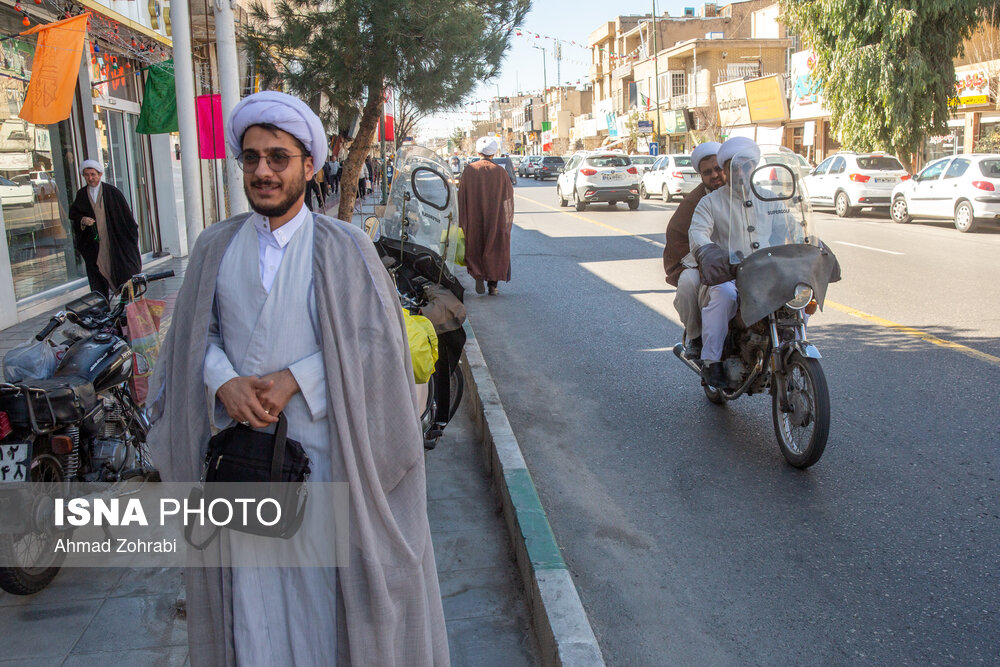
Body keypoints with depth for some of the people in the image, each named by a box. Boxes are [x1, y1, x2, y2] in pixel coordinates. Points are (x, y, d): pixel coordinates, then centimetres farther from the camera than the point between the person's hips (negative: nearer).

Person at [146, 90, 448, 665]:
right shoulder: (216, 246, 8)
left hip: (319, 440, -3)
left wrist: (295, 379, -17)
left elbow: (371, 338, -8)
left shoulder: (344, 247, -3)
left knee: (324, 573, 5)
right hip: (238, 441, 3)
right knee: (250, 581, 12)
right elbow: (196, 333, 9)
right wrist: (224, 380, -12)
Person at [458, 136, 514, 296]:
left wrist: (462, 221, 2)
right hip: (496, 220, 0)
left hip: (474, 220, 0)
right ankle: (493, 285, 7)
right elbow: (509, 197, 0)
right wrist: (507, 222, 9)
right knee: (495, 250, 9)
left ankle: (478, 276, -5)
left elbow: (461, 196, -3)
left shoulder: (468, 170, -3)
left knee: (475, 248, 15)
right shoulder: (500, 171, -4)